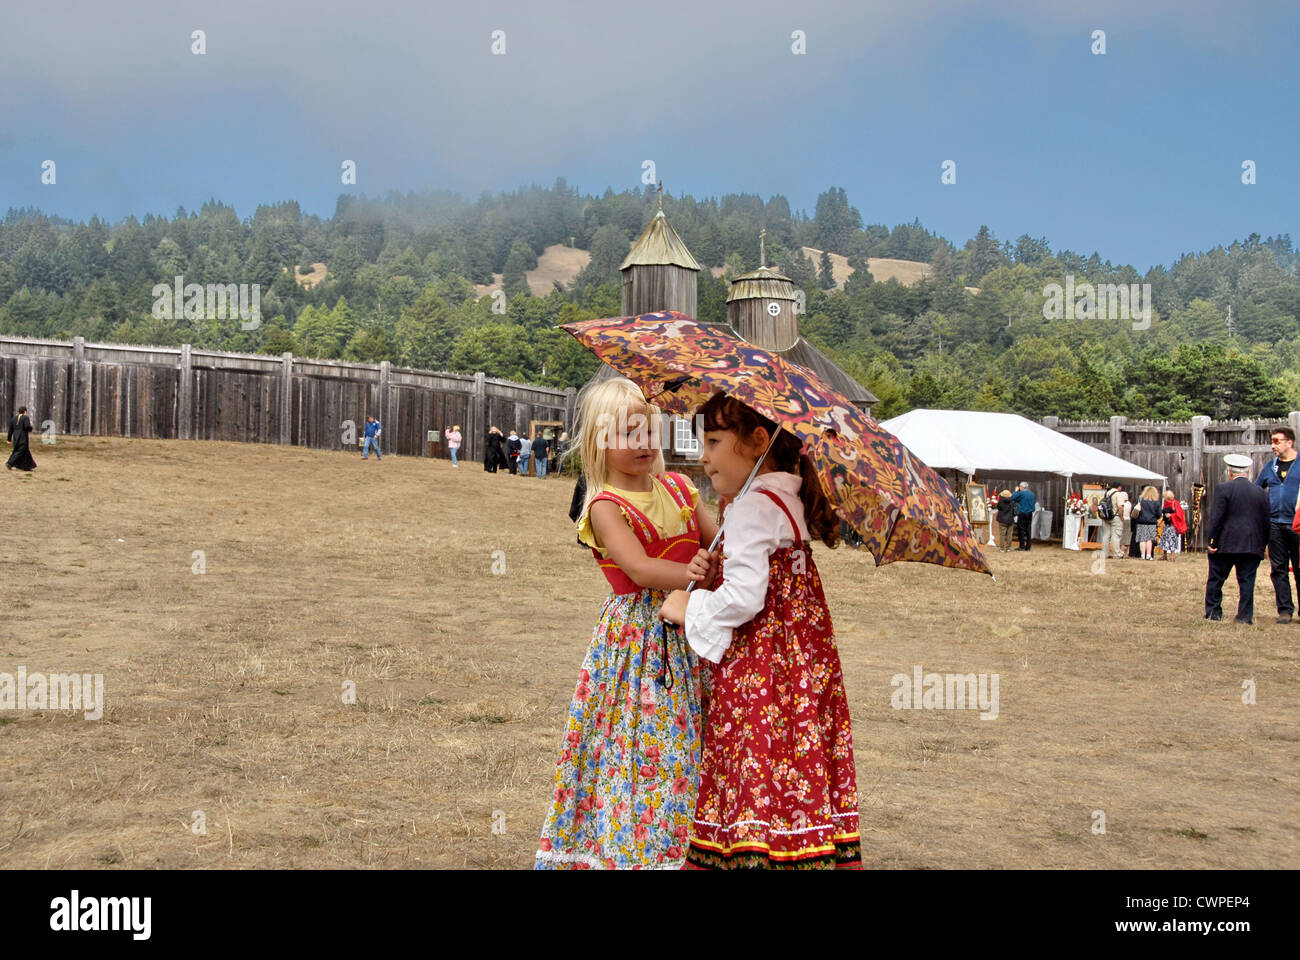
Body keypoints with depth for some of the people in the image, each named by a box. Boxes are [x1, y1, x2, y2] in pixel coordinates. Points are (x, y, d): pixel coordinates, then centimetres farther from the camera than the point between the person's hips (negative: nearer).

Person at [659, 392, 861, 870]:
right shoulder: (789, 501, 15)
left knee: (759, 782, -7)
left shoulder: (751, 508, -14)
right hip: (803, 666, 10)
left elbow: (744, 596, -23)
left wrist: (690, 608, -8)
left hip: (759, 673, -10)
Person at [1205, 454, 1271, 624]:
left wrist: (1211, 542, -7)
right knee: (1247, 581, 6)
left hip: (1226, 544, -3)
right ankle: (1245, 616, 4)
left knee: (1215, 579, 8)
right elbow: (1267, 522, 9)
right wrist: (1263, 544, 16)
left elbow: (1215, 518, -11)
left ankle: (1213, 612, 11)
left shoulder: (1223, 489, -6)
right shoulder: (1262, 493, 8)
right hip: (1253, 545, 4)